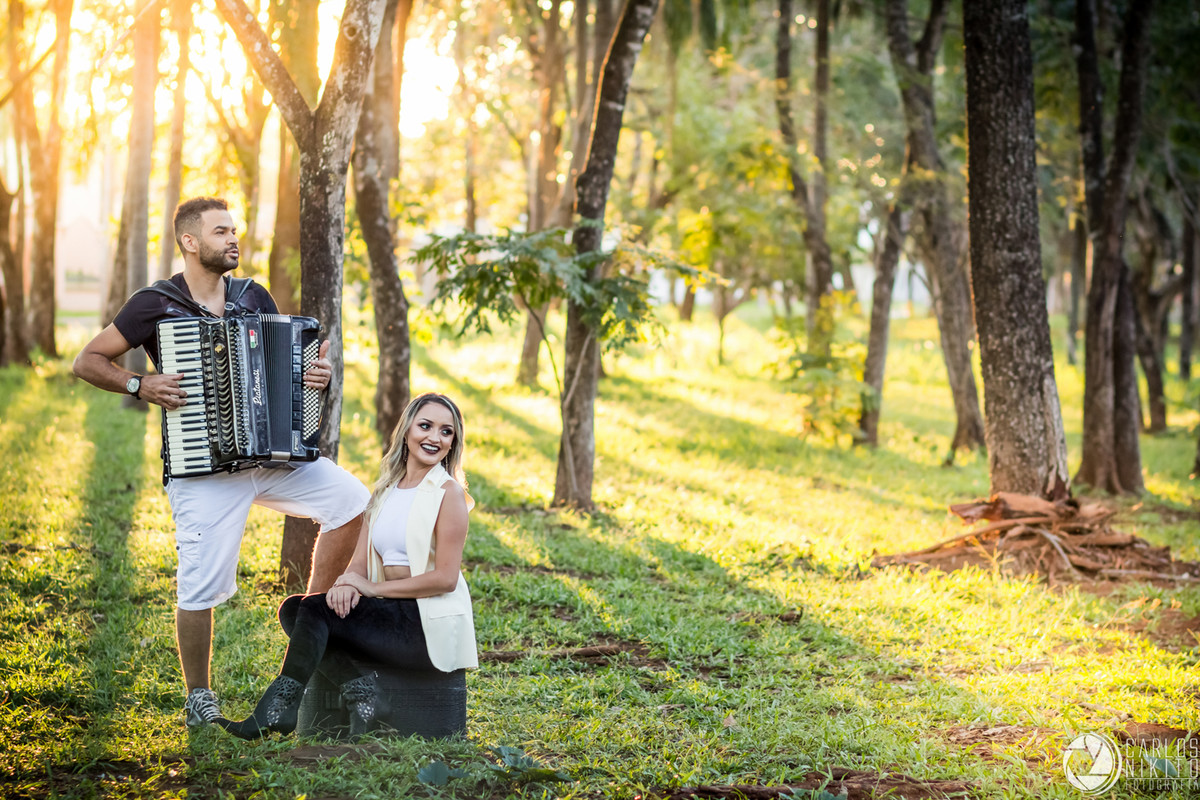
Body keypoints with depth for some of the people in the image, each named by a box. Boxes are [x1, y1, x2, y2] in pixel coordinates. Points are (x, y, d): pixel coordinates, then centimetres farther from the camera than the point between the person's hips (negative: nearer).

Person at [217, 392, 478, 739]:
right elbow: (360, 563, 10)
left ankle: (276, 711, -23)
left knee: (316, 608, -21)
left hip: (433, 625, -7)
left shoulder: (449, 492, -5)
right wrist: (346, 584, -14)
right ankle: (361, 694, -24)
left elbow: (445, 578, -12)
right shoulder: (385, 490, 16)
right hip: (393, 614, 7)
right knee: (293, 607, -11)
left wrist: (374, 588, -11)